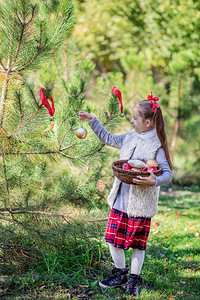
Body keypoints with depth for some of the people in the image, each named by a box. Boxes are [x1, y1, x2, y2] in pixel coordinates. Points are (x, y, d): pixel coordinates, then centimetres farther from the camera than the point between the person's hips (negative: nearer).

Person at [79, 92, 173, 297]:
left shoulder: (156, 145, -13)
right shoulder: (130, 137, 7)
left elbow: (168, 174, -15)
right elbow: (108, 139, 23)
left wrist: (154, 181, -34)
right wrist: (92, 121, 21)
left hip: (141, 202, -6)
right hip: (120, 199, 6)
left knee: (137, 243, 7)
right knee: (113, 238, 10)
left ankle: (134, 279, 25)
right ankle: (120, 274, 29)